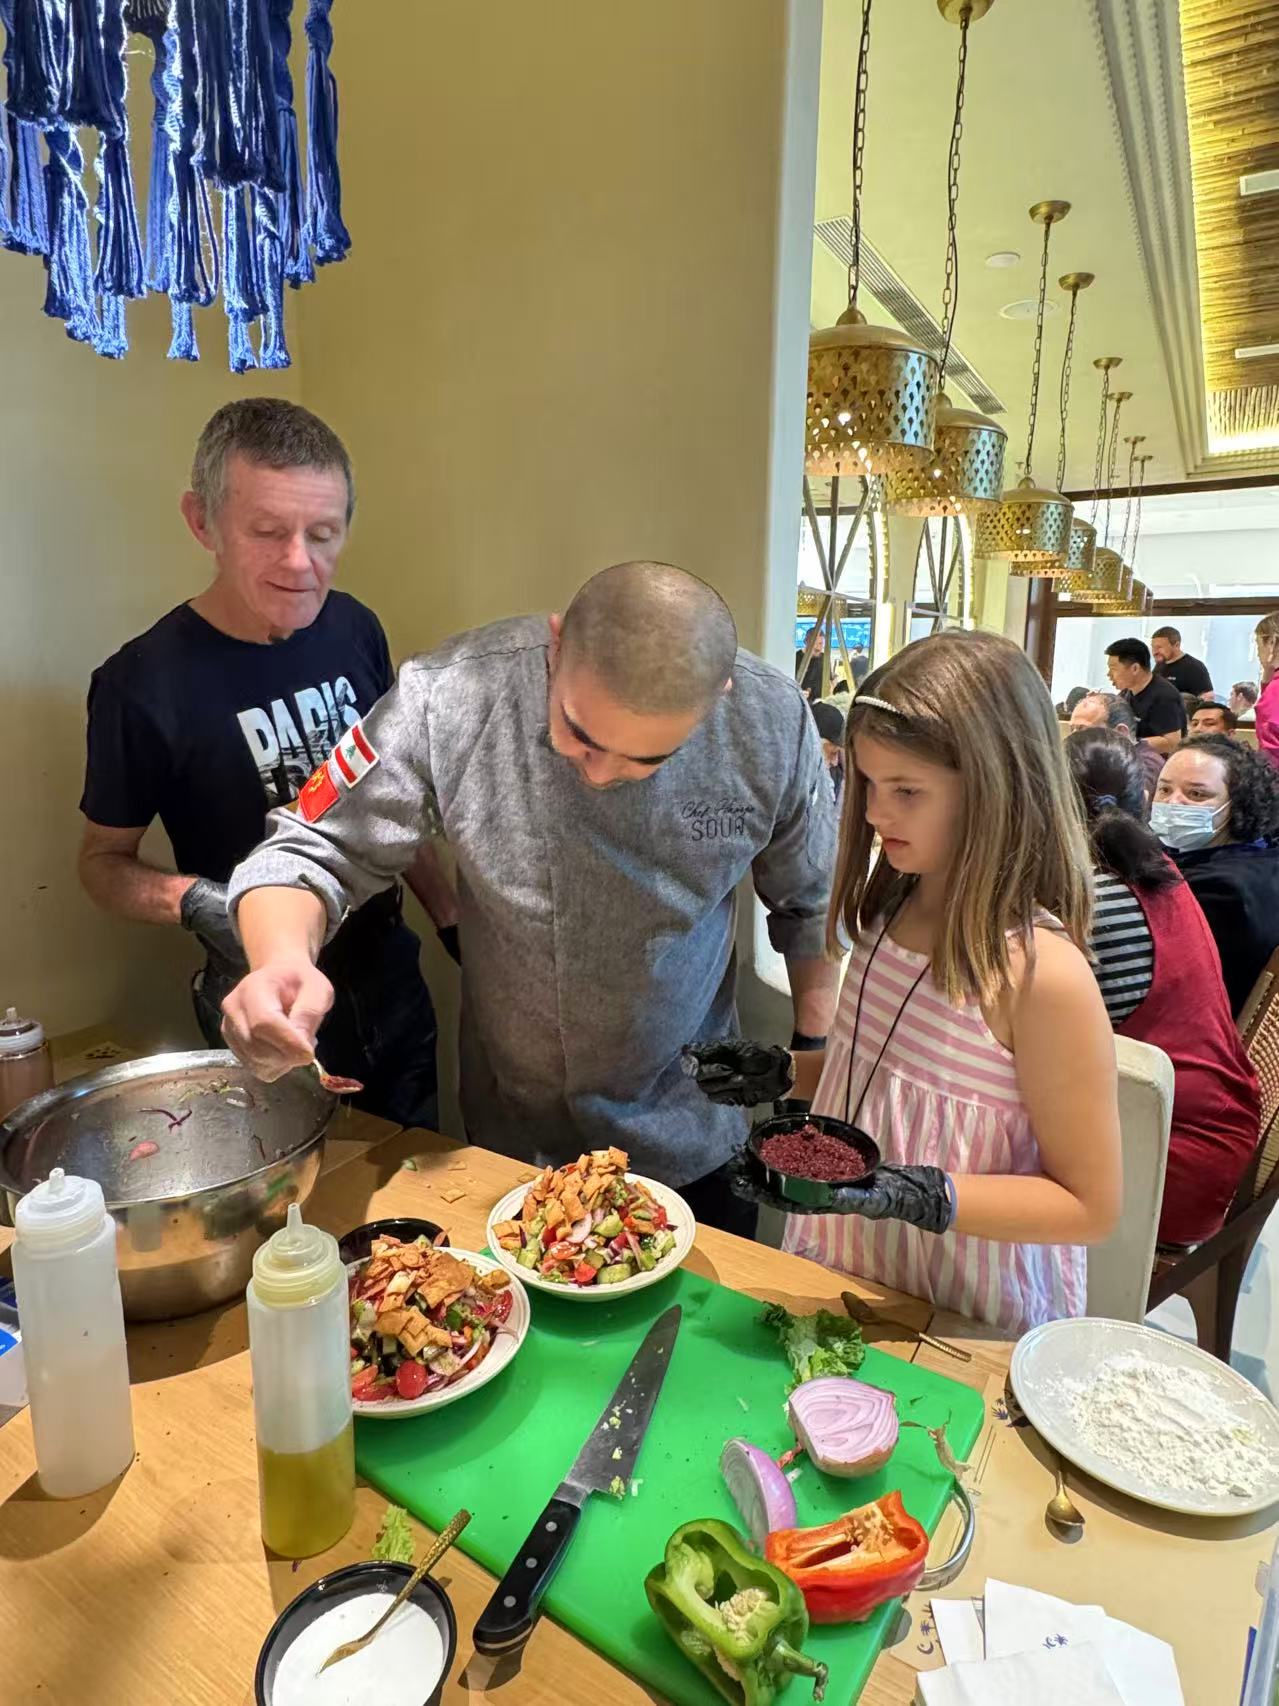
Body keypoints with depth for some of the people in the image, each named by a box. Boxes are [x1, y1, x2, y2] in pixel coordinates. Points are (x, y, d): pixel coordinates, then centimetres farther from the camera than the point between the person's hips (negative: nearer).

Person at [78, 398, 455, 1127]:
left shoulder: (355, 630, -5)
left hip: (393, 984, 5)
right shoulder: (144, 684, -19)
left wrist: (454, 919, 7)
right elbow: (104, 859, -6)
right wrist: (197, 902, -25)